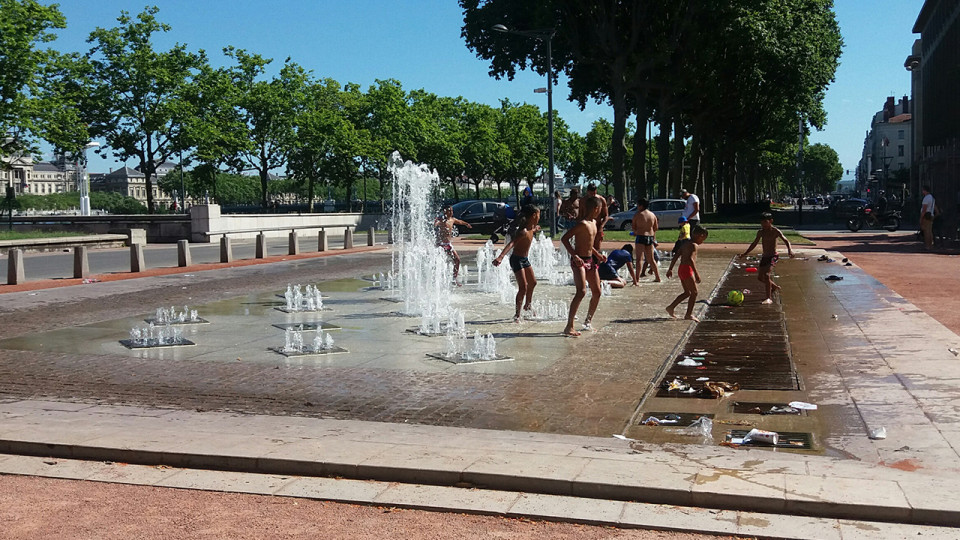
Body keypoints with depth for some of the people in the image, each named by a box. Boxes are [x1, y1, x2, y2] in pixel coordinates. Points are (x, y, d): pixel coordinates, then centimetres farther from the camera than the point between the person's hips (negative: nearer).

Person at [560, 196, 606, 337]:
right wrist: (574, 256, -27)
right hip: (579, 261, -9)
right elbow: (564, 238, -21)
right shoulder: (582, 224, -17)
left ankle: (588, 321, 30)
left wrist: (597, 254, 19)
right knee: (581, 292, -20)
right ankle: (569, 327, -19)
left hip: (590, 260, 9)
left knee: (597, 292, 12)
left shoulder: (594, 223, 13)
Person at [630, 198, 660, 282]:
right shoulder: (653, 215, 6)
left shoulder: (637, 215, -7)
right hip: (651, 237, 5)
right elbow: (656, 228, 11)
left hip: (640, 237, -5)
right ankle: (657, 277, 16)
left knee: (639, 259, -3)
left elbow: (633, 227, 0)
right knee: (651, 259, 15)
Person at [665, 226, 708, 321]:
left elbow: (676, 257, 18)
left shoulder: (685, 244, 16)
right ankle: (688, 314, -1)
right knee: (694, 292, -1)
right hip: (687, 269, -9)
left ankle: (671, 307, 17)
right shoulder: (693, 245, -11)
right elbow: (690, 259, -24)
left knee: (687, 292, 19)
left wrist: (670, 269, 24)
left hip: (681, 269, 9)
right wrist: (696, 273, -27)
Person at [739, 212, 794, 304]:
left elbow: (786, 241, -16)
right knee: (760, 277, 11)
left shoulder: (775, 231, -10)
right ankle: (775, 287, 39)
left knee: (766, 274, -24)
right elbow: (754, 244, 18)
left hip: (773, 256, -7)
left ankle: (769, 298, -19)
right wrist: (745, 253, 19)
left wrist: (790, 249, -35)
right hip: (764, 257, 7)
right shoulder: (761, 232, 6)